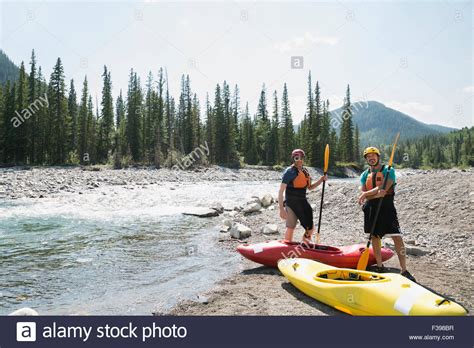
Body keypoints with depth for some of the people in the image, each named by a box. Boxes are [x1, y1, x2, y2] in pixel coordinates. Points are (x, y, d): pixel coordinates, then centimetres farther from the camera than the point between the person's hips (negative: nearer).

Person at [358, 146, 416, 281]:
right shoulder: (365, 175, 11)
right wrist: (376, 194, -19)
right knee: (375, 237, 11)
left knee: (397, 238, -10)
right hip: (371, 209, 5)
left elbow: (383, 189, -17)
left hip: (387, 208, -4)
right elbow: (363, 194, -1)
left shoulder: (388, 171, -3)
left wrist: (366, 194, -15)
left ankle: (404, 270, -4)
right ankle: (380, 267, 24)